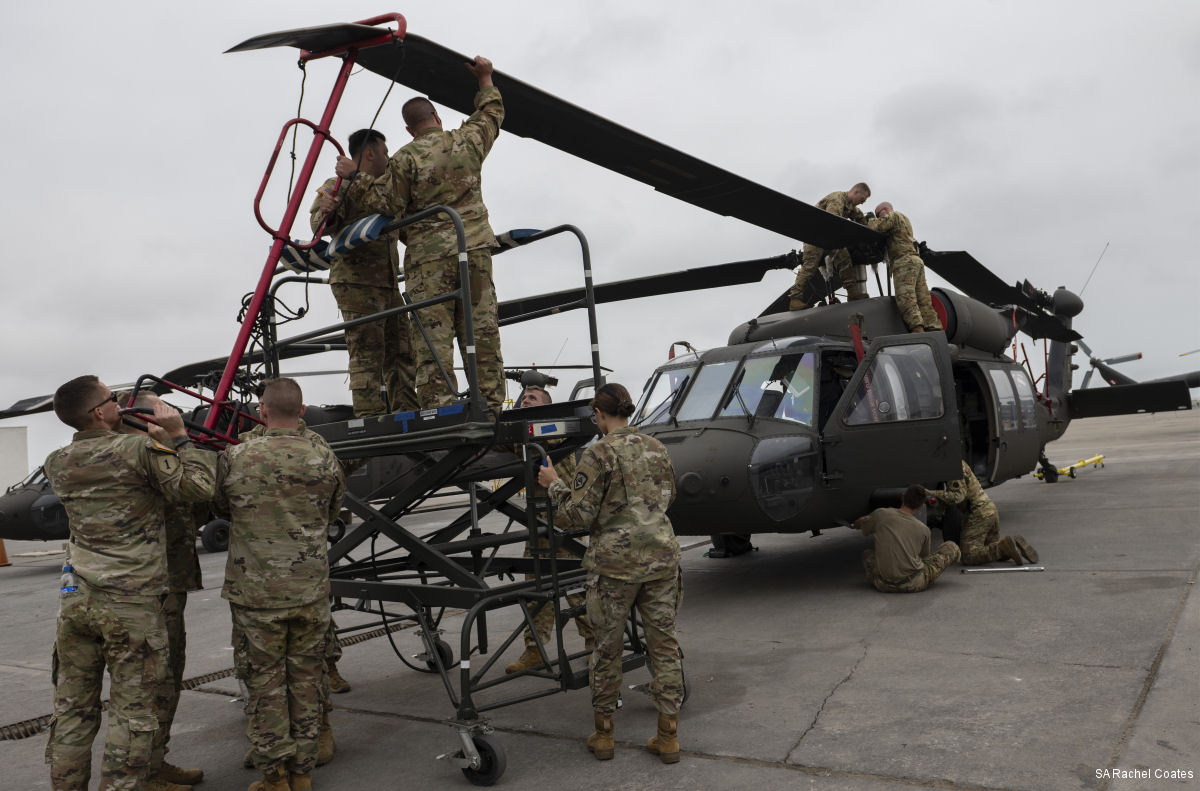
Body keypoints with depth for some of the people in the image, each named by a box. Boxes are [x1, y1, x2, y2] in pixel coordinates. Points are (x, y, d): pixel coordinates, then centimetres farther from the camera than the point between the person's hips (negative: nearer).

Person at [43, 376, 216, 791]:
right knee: (132, 709, 6)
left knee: (73, 706, 15)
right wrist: (179, 436, -5)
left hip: (76, 599, 6)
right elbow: (198, 487, -12)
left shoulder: (58, 464, 6)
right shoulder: (139, 450, -14)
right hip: (130, 605, -6)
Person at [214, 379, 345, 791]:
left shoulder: (235, 457, -10)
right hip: (311, 590, 2)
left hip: (255, 590, -2)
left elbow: (221, 506, 8)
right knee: (306, 679, 13)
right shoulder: (324, 457, -5)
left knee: (265, 682, 10)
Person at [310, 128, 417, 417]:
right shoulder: (338, 186, 1)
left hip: (388, 285, 8)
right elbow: (318, 221, -13)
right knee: (367, 353, -11)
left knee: (401, 352, 4)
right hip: (356, 284, -8)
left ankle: (407, 415, 8)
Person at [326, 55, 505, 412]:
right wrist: (485, 79, 43)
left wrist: (354, 178, 6)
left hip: (428, 255, -3)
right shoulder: (469, 140, 9)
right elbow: (491, 114, 28)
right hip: (474, 248, 4)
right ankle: (490, 404, 5)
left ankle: (438, 408, -5)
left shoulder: (406, 159, -3)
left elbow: (384, 202, -6)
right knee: (482, 330, 5)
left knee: (433, 336, -2)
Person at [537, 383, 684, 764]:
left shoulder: (598, 455, -11)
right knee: (664, 644, 10)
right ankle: (668, 737, 14)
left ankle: (603, 735, 24)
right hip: (661, 557, 4)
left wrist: (554, 484, 2)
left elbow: (579, 515, -11)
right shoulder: (655, 447, 7)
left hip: (615, 563, -4)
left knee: (607, 649, 11)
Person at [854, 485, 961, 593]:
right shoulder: (923, 529, 3)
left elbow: (857, 525, 20)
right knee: (952, 547, 12)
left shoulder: (880, 514, 0)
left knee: (866, 553, 34)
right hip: (914, 584, -3)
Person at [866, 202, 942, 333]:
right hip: (916, 261, 9)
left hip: (904, 261, -9)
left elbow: (877, 226, -10)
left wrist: (870, 220, 11)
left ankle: (917, 330, -33)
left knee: (905, 298, -19)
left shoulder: (893, 215, 5)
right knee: (923, 300, 0)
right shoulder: (905, 220, 33)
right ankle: (935, 332, -9)